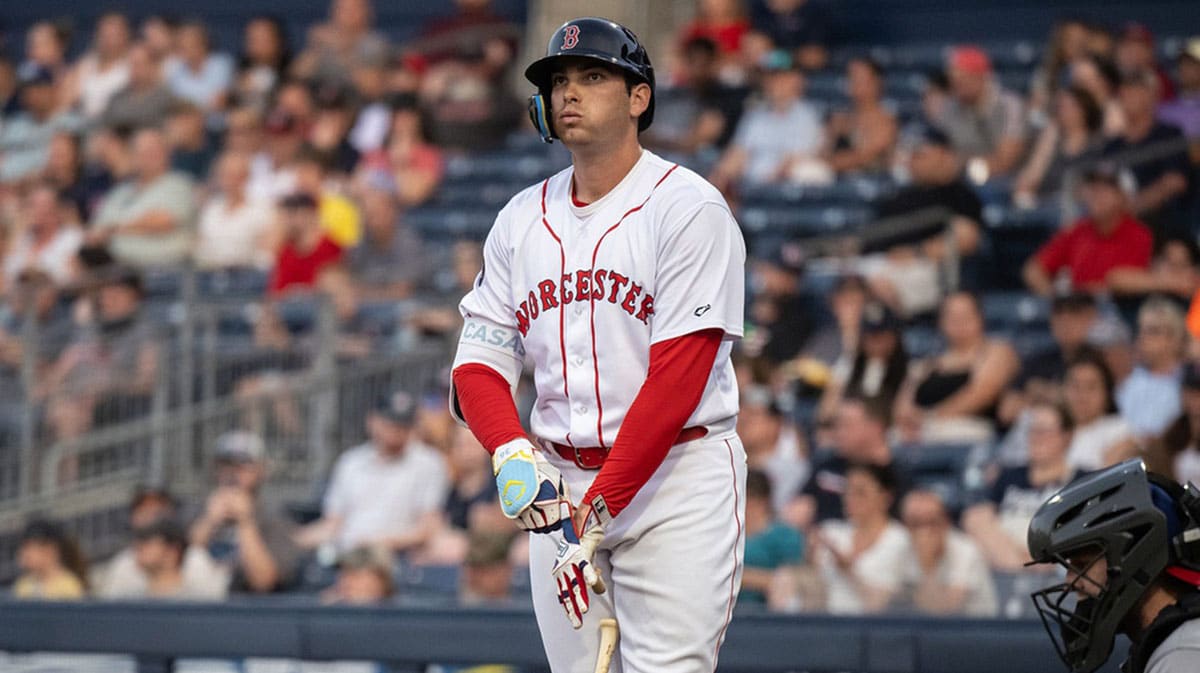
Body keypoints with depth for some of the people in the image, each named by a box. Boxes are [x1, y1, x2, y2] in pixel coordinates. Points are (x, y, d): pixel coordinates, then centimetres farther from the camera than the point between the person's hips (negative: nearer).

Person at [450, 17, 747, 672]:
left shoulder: (687, 207, -8)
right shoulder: (522, 219, 11)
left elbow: (679, 378, -15)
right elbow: (479, 363, 7)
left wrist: (600, 509, -20)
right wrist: (511, 452, -16)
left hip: (675, 476, -6)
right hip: (559, 483, 6)